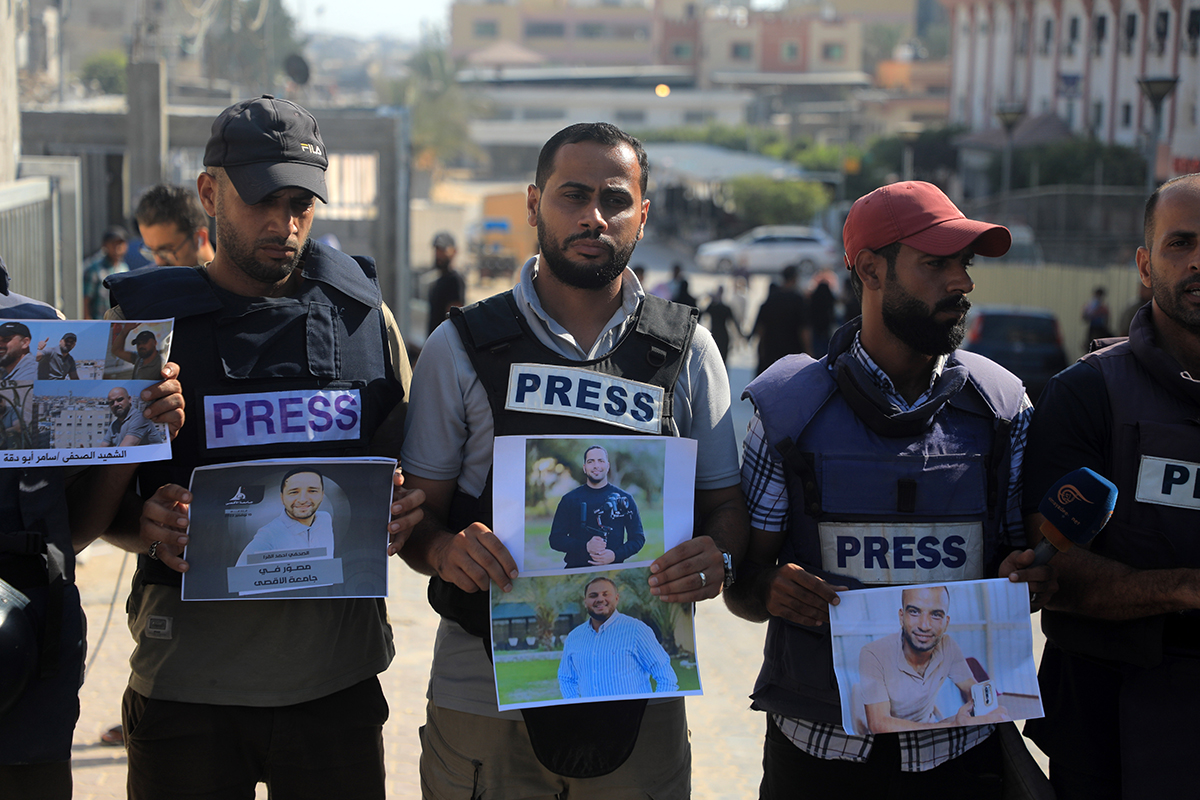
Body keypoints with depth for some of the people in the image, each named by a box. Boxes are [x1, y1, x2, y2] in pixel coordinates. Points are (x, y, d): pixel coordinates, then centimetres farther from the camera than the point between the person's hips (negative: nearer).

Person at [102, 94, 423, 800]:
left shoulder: (364, 314, 7)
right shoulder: (146, 319, 1)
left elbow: (410, 471, 15)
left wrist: (404, 515, -8)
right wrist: (149, 525, -17)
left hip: (338, 679, 2)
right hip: (187, 682, -1)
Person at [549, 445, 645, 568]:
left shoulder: (624, 499, 12)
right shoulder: (569, 499, 12)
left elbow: (638, 538, 12)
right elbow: (555, 539, 9)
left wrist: (615, 555, -7)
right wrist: (585, 546, -8)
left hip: (613, 568, 1)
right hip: (577, 569, -1)